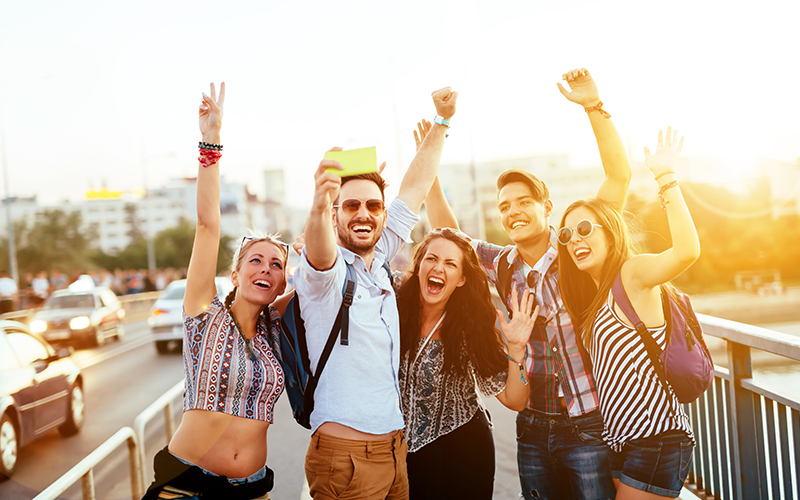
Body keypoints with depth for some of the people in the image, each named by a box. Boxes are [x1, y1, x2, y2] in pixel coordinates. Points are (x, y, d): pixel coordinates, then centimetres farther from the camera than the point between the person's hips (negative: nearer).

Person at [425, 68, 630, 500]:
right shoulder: (502, 265, 5)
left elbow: (619, 176, -13)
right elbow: (447, 234, 15)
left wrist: (594, 106, -21)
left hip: (589, 427, -4)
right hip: (533, 428, 4)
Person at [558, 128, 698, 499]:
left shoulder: (633, 273, -10)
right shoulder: (595, 297, 16)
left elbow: (687, 251, -30)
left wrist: (665, 175, -28)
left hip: (657, 438, -9)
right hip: (621, 441, 9)